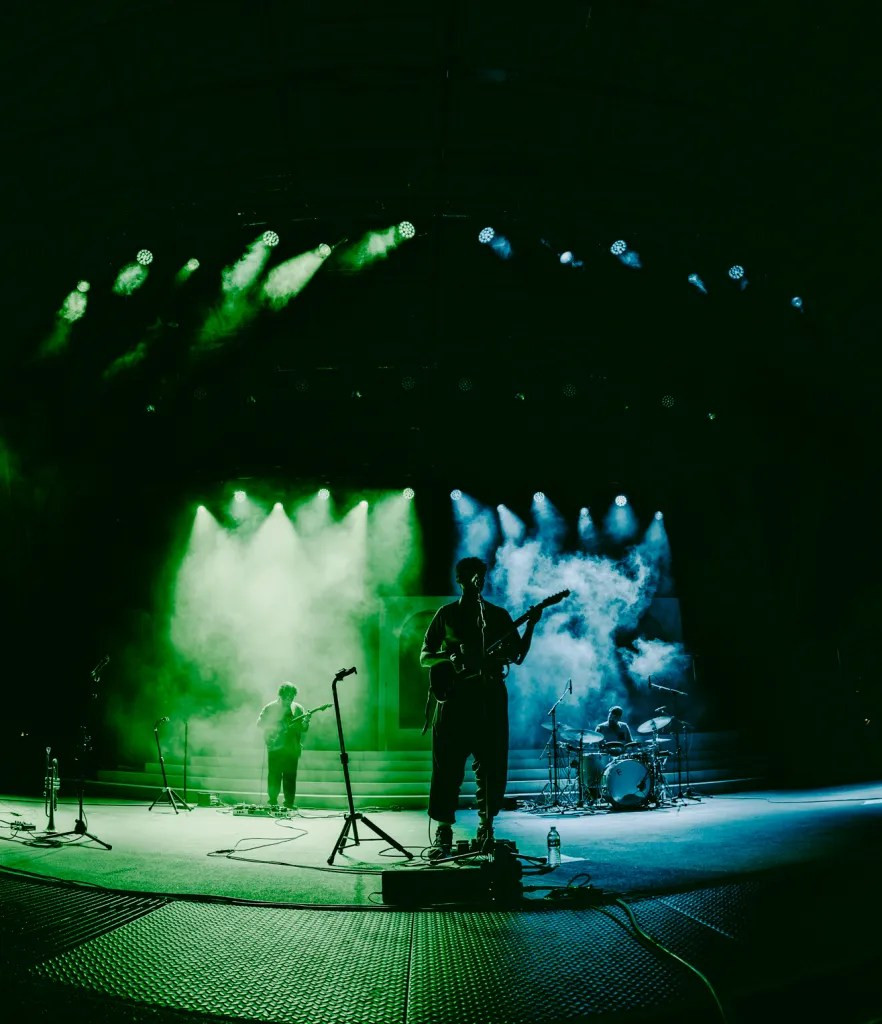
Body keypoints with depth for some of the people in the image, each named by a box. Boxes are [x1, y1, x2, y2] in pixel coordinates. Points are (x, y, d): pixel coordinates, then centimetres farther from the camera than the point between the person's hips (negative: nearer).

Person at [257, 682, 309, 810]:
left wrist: (304, 725, -15)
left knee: (290, 776, 1)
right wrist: (276, 726, -13)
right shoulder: (270, 708, 2)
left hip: (292, 748, 2)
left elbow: (304, 729, 9)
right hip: (275, 746, -2)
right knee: (274, 776, -1)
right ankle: (273, 802, 7)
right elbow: (260, 723, 0)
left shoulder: (298, 708, 8)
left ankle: (289, 803, 6)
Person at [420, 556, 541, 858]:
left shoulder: (498, 615, 12)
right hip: (454, 698, -2)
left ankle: (486, 827, 17)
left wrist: (530, 625, -6)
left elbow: (517, 657, 8)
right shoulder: (446, 614, 7)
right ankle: (443, 832, 2)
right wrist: (450, 658, -14)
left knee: (491, 766, 4)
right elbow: (424, 657, 6)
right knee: (447, 767, -4)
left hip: (490, 698, 2)